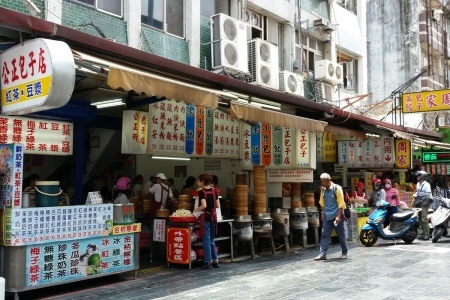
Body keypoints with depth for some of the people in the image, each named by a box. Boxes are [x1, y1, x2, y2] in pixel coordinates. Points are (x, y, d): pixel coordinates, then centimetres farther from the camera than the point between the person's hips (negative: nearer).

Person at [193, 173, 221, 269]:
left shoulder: (201, 192, -10)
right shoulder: (214, 190, 7)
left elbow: (204, 205, -23)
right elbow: (218, 205, 7)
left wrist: (195, 210, -8)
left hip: (205, 217, -6)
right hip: (213, 217, 6)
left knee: (206, 240, 1)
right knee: (211, 240, 16)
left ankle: (208, 262, 4)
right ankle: (215, 261, 18)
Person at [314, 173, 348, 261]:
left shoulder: (337, 188, -13)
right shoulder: (323, 189, 4)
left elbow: (341, 203, -13)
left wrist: (339, 216, -18)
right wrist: (322, 213, 12)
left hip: (336, 215, -5)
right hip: (327, 216, 5)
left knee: (341, 235, 7)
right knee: (324, 235, -1)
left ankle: (344, 253, 21)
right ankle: (323, 254, -2)